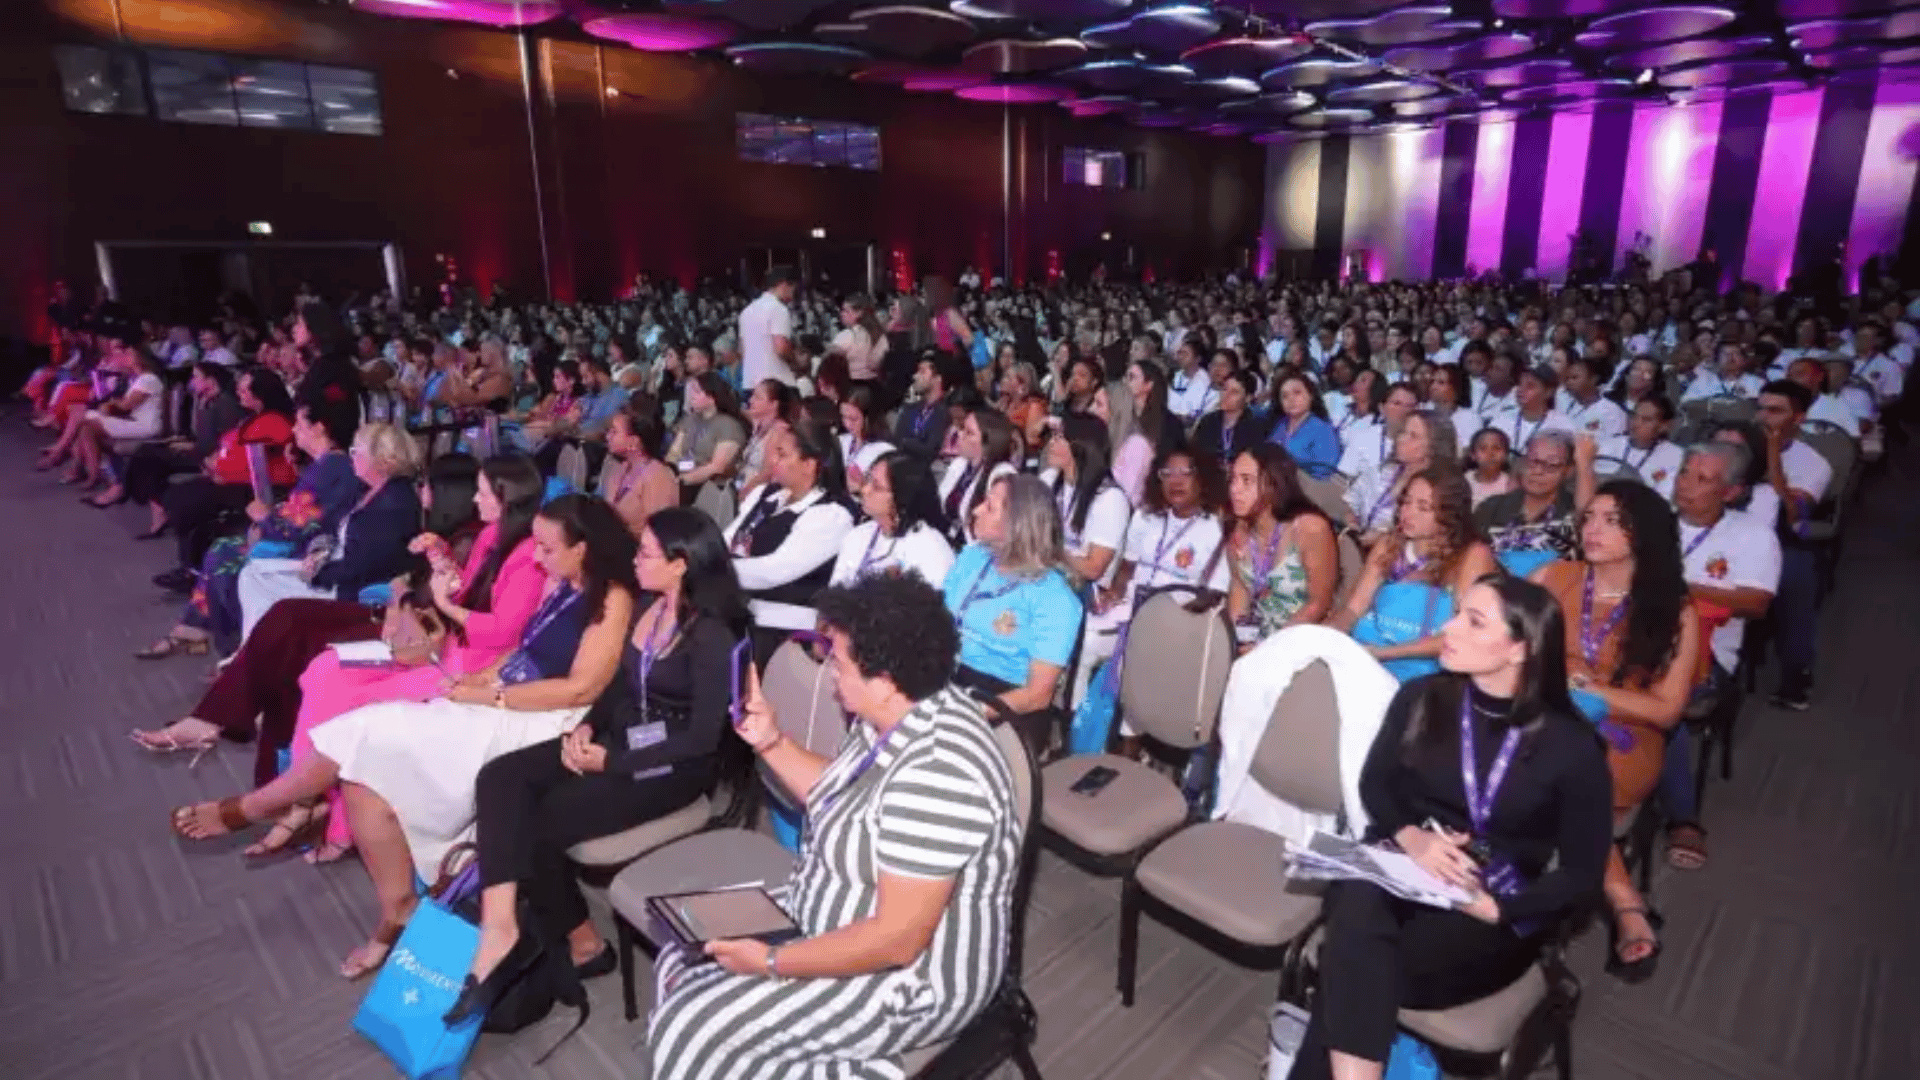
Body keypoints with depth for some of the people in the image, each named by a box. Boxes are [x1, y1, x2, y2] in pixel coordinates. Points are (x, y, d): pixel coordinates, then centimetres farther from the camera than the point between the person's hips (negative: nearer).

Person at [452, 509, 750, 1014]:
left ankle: (580, 943, 7)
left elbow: (703, 737, -19)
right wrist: (587, 726, -4)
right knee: (499, 777, -13)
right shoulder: (649, 607, 6)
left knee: (538, 824, -16)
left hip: (674, 766, -8)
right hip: (619, 738, 8)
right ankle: (500, 926, -18)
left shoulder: (712, 636, -19)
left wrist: (612, 762, -18)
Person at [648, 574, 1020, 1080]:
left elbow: (896, 939, -30)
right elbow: (839, 800, 13)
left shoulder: (936, 775, -34)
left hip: (905, 976, -9)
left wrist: (773, 963, -21)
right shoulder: (891, 717, -4)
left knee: (690, 1034, -8)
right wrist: (772, 743, 1)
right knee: (685, 961, 10)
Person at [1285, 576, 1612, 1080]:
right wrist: (1410, 836, -13)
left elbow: (1583, 874, -3)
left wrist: (1500, 910, -19)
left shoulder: (1572, 748, -7)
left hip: (1497, 910, -2)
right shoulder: (1421, 698, 1)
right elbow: (1375, 783, 9)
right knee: (1358, 906, -37)